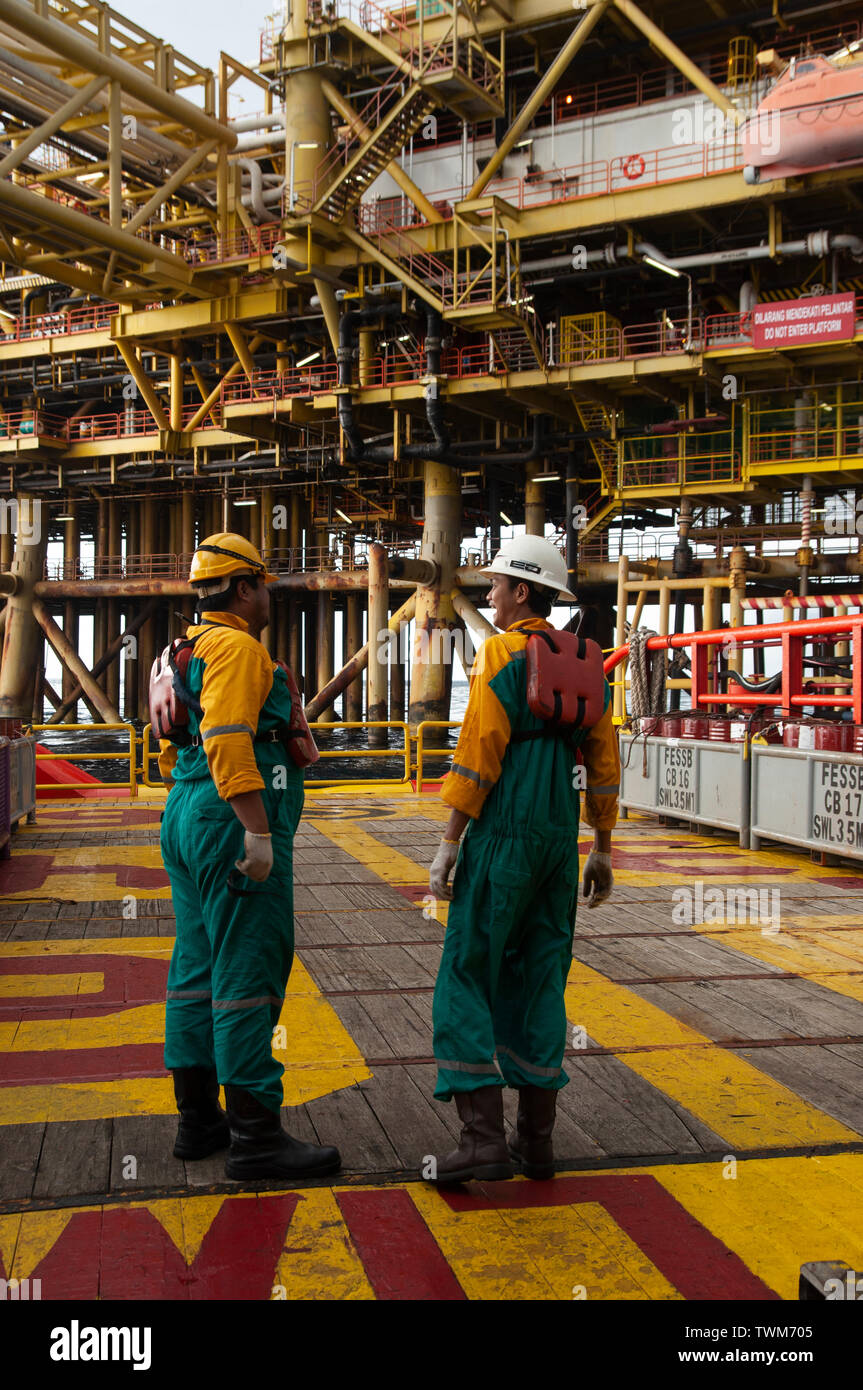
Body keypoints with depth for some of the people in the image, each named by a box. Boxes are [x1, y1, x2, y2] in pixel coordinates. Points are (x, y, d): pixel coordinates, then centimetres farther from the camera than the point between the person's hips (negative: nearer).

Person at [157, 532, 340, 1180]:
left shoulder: (185, 653, 20)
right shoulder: (238, 648, -11)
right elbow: (229, 742, -23)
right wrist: (259, 834, -25)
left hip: (186, 817, 11)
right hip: (233, 820, -11)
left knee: (199, 969, 12)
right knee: (249, 974, -8)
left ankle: (198, 1119, 20)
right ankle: (256, 1137, -6)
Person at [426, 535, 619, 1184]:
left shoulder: (503, 652, -8)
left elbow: (480, 752, -14)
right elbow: (604, 760, 13)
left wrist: (450, 842, -11)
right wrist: (603, 851, 19)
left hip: (504, 834, -7)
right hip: (561, 839, 7)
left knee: (468, 976, -1)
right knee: (540, 979, 12)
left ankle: (484, 1138, -7)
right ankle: (537, 1139, 16)